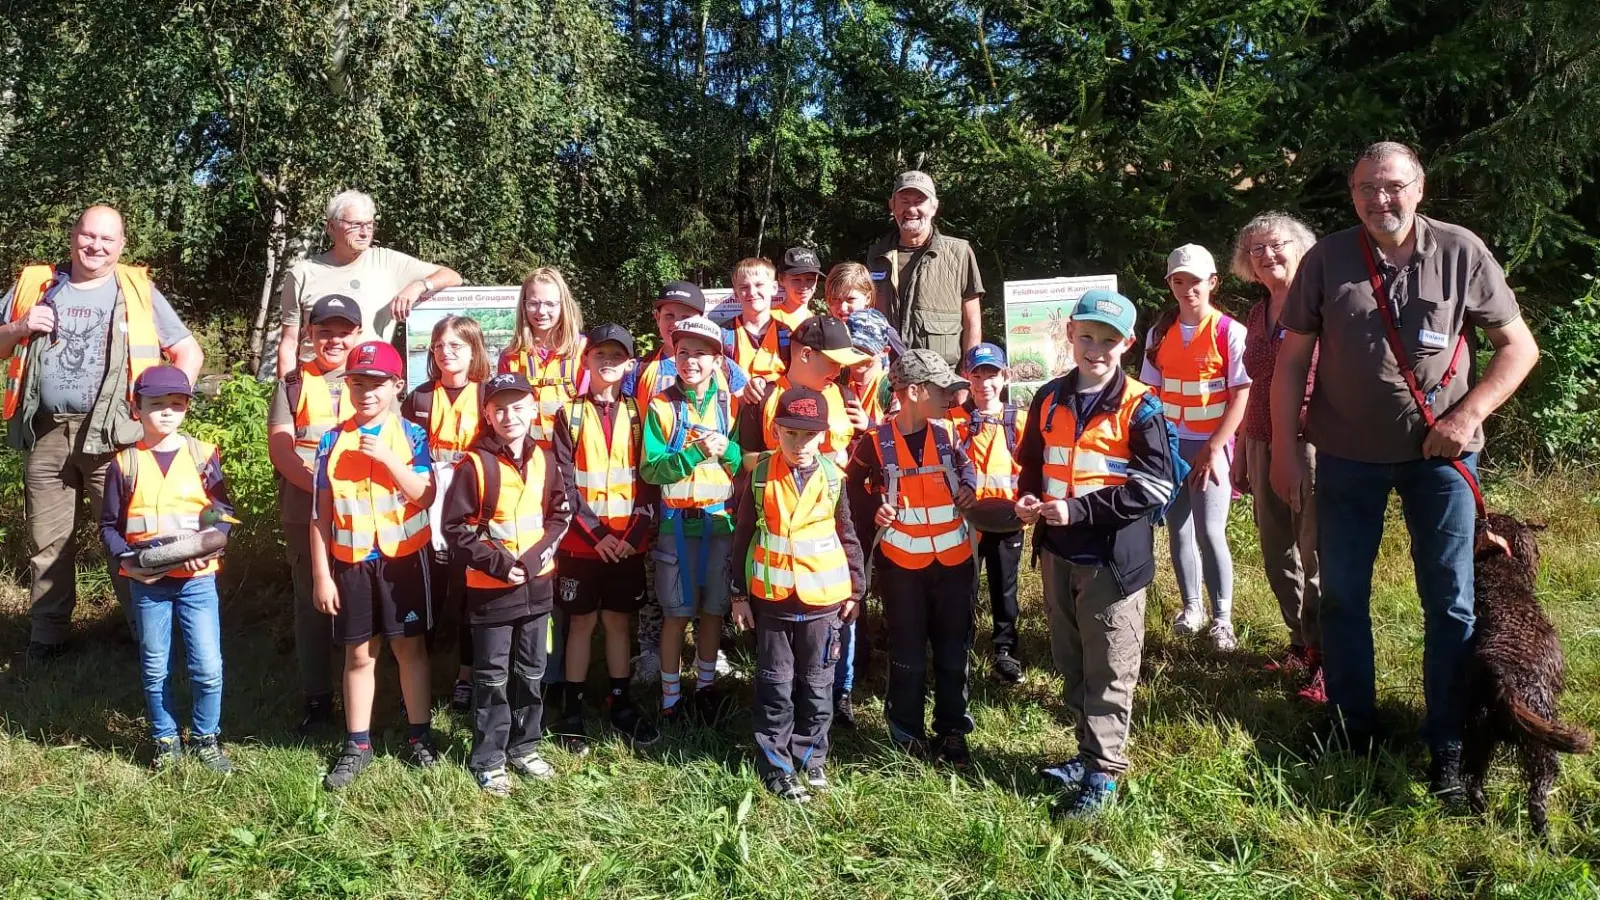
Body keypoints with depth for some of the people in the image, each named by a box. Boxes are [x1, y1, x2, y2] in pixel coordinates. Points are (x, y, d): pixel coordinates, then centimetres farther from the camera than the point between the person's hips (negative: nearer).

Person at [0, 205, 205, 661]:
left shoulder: (137, 292, 7)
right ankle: (47, 637, 20)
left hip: (111, 436, -2)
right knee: (48, 542, 9)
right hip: (45, 435, 3)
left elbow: (189, 353, 7)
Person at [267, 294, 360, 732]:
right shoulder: (294, 383, 11)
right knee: (311, 605, 7)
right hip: (305, 512, 1)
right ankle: (316, 699, 16)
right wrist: (317, 485, -14)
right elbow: (280, 446, 1)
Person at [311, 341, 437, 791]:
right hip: (352, 562, 1)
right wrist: (321, 573, -2)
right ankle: (357, 745, 19)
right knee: (359, 653, 9)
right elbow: (321, 513, 1)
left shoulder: (411, 435, -3)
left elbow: (425, 496, -14)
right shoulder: (332, 441, 0)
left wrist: (386, 457, -22)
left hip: (403, 557, -1)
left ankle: (419, 735, 21)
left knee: (409, 647, 8)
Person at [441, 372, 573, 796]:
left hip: (537, 584, 4)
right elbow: (456, 526, -10)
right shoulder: (475, 464, -11)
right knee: (492, 676, 5)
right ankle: (488, 760, 16)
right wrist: (497, 562, -17)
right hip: (491, 587, -4)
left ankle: (524, 747, 29)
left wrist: (536, 556, -9)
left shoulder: (545, 460, 2)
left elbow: (560, 514, 6)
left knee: (531, 672, 15)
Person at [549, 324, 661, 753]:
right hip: (581, 542, -2)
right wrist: (596, 533, -13)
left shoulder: (636, 414, 5)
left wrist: (635, 534, -8)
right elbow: (565, 482, -6)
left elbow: (650, 479, 2)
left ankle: (620, 705, 21)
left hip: (628, 542, 2)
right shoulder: (570, 414, -1)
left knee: (619, 620, 10)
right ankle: (572, 711, 14)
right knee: (582, 622, 4)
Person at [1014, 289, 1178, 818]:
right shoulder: (1050, 399, 6)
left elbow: (1157, 485, -15)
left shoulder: (1138, 406, -11)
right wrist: (1028, 498, -3)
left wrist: (1080, 509, -20)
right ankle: (1090, 752, 33)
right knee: (1071, 664, 17)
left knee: (1109, 671, 3)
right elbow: (1031, 462, 19)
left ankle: (1103, 772, 13)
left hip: (1113, 556, -6)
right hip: (1058, 553, 6)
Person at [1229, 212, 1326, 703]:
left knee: (1317, 556, -2)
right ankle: (1301, 645, 28)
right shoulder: (1256, 316, 13)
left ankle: (1327, 661, 10)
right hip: (1264, 448, 7)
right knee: (1277, 556, 13)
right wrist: (1241, 455, 19)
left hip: (1314, 444, -7)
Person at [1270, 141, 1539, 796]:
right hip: (1347, 454, 1)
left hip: (1440, 452, -1)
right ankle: (1351, 735, 24)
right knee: (1342, 595, 9)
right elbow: (1292, 359, 0)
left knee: (1451, 600, 4)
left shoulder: (1459, 252, -5)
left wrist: (1468, 414, -13)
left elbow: (1519, 346, 0)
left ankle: (1447, 748, 16)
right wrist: (1285, 448, -4)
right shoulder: (1326, 260, -3)